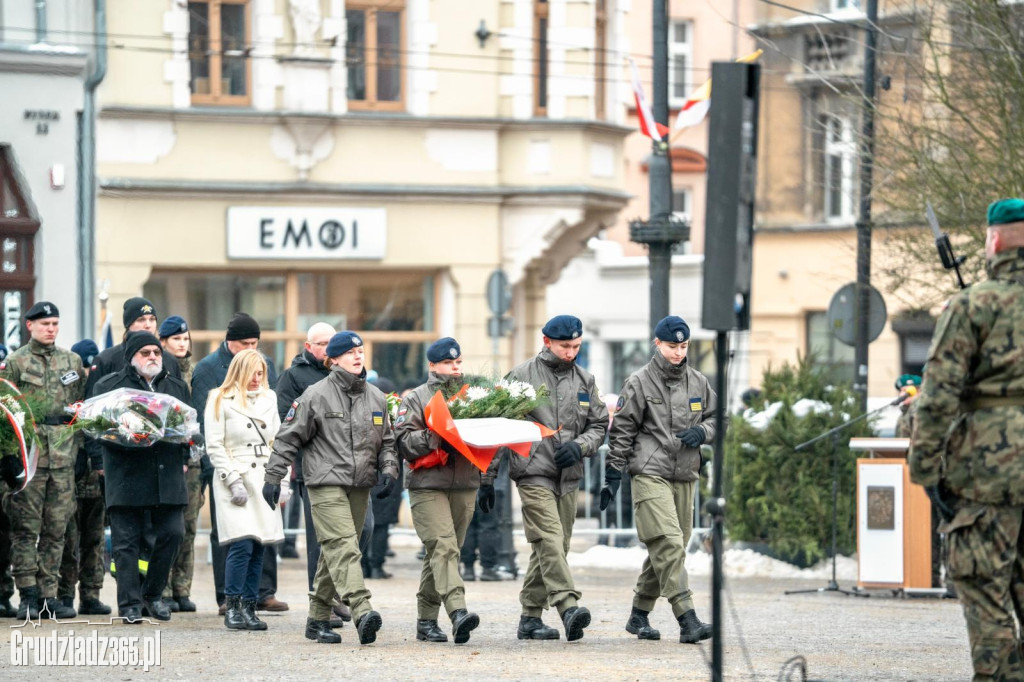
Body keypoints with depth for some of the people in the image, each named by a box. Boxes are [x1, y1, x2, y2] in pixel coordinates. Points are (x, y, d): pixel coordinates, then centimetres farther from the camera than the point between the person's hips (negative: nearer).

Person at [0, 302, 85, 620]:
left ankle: (48, 594, 8)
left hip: (64, 458, 4)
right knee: (26, 528, -4)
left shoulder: (73, 362, 14)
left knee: (56, 530, 4)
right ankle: (27, 596, -2)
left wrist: (77, 449, 12)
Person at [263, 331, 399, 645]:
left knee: (333, 554, 10)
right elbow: (288, 438, -1)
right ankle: (362, 611, -33)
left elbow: (387, 441, 23)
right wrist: (273, 478, -5)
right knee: (343, 547, -19)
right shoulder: (317, 395, -4)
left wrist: (388, 469, 4)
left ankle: (318, 619, 17)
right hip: (326, 486, -6)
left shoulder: (376, 398, 13)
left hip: (360, 488, 6)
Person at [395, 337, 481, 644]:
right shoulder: (416, 399, 3)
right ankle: (457, 612, -31)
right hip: (428, 486, -5)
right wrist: (434, 437, -19)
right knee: (443, 547, -19)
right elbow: (404, 443, -7)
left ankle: (426, 620, 14)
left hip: (465, 487, 5)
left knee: (442, 553, 7)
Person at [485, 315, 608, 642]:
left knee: (552, 547, 7)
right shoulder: (522, 376, 0)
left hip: (568, 477, 5)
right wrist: (487, 477, 0)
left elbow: (599, 425, 17)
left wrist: (580, 446, -6)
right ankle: (569, 608, -30)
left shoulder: (585, 381, 13)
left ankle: (530, 617, 14)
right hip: (533, 472, -5)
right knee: (549, 539, -19)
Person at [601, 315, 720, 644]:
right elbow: (621, 430, 1)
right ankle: (687, 620, -23)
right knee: (668, 544, -17)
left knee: (664, 550, 9)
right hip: (650, 473, -6)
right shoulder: (640, 382, -1)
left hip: (685, 476, 6)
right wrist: (613, 475, -2)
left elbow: (717, 418, 22)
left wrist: (702, 432, -1)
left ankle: (639, 615, 23)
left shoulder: (698, 383, 12)